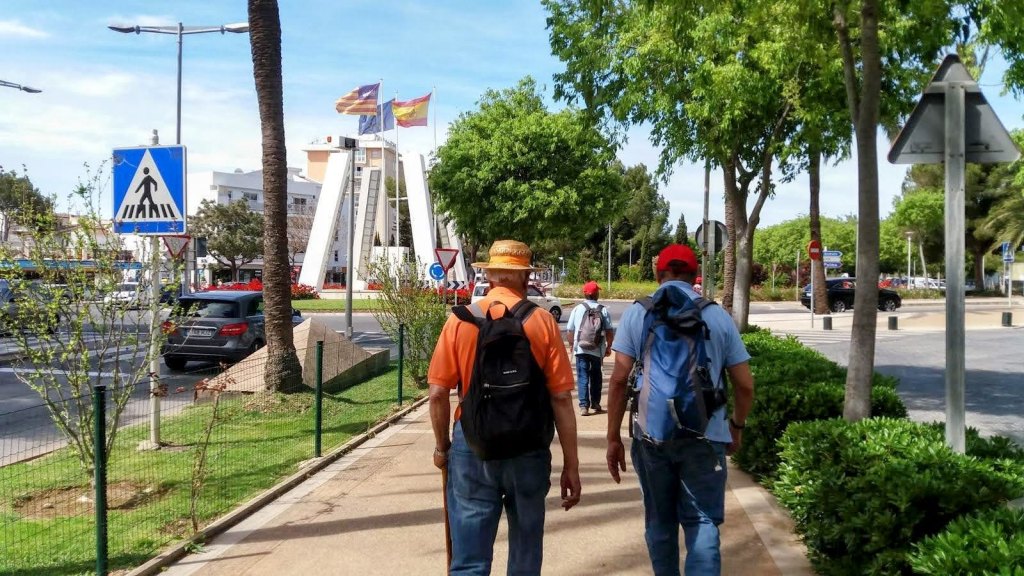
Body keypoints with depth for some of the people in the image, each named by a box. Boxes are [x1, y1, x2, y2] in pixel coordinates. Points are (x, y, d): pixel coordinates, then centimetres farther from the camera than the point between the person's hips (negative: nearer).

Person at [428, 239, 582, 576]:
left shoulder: (460, 320, -4)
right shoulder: (543, 323, -5)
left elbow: (438, 393, -3)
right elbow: (561, 398, -6)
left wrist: (442, 446, 13)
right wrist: (571, 464, 1)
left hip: (472, 446, 0)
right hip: (528, 447, 1)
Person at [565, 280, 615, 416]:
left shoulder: (577, 309, -2)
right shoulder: (603, 310, -3)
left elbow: (569, 331, 2)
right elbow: (609, 331, -4)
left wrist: (571, 345, 17)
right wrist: (608, 347, 9)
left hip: (581, 349, -1)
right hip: (598, 349, 1)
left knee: (583, 377, 3)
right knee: (596, 376, 18)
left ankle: (584, 406, -5)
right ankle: (595, 403, 23)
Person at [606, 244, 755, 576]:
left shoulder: (637, 313, 1)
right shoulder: (717, 316, 3)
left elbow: (619, 379, -6)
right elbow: (745, 384, 4)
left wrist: (613, 438, 1)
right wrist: (737, 426, 21)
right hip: (705, 435, -1)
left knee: (659, 521, 16)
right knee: (702, 522, 3)